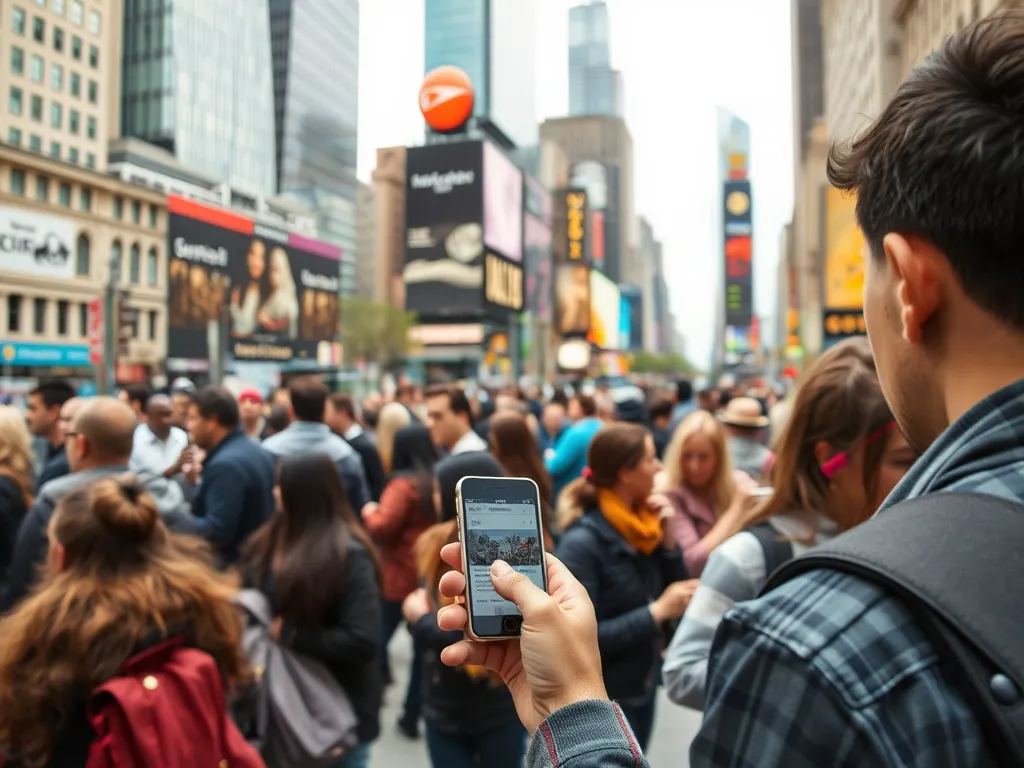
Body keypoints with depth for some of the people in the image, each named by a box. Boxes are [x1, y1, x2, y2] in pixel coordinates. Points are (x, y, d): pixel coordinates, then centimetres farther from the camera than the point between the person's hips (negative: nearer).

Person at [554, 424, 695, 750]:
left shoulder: (639, 524, -2)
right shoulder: (582, 542, -24)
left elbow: (675, 588, 3)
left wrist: (664, 537, -10)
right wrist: (656, 612, -27)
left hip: (644, 687, 7)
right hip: (602, 699, -7)